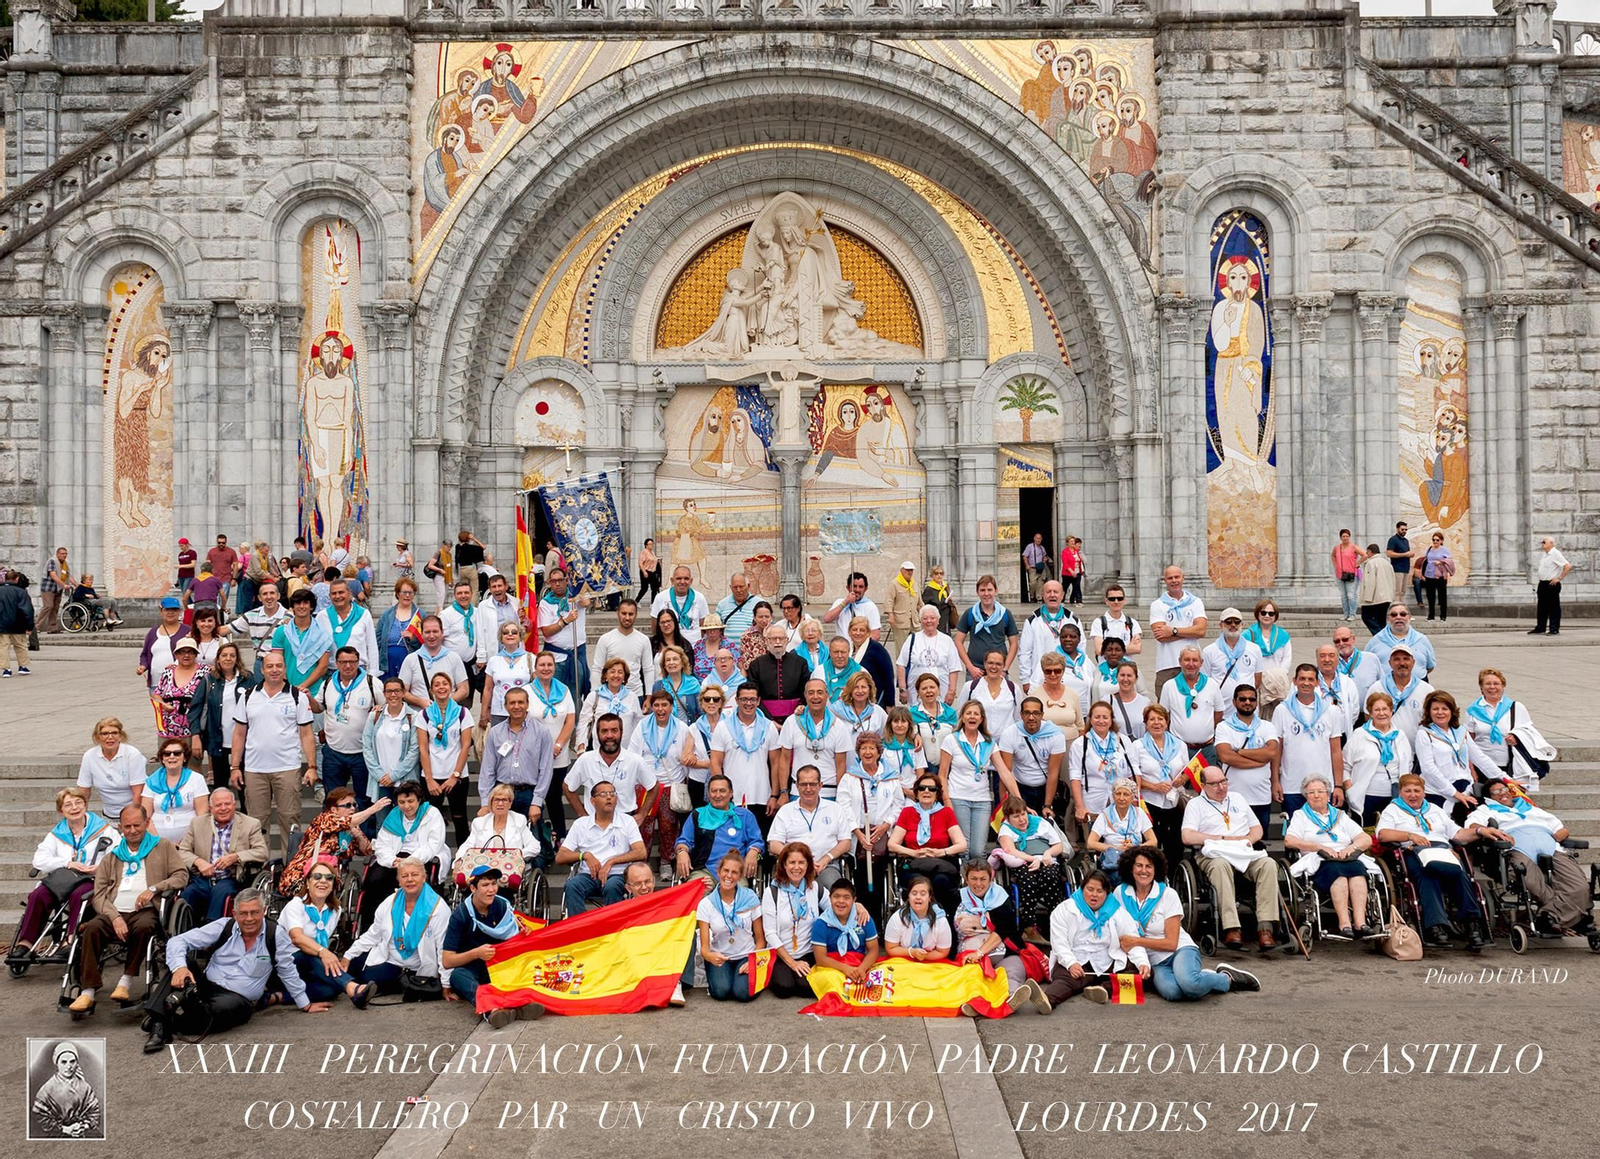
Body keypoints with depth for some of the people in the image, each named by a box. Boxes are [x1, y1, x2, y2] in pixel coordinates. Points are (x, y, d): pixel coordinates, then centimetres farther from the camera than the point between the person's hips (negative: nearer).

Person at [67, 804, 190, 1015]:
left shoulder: (164, 848, 19)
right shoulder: (111, 858, 24)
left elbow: (182, 875, 7)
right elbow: (98, 893, 11)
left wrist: (154, 889, -10)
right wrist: (114, 917, -9)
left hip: (145, 911, -2)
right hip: (115, 913, 2)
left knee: (144, 926, -38)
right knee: (91, 928, -30)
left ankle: (126, 981, -24)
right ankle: (88, 992, -31)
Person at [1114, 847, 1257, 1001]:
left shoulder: (1168, 895, -6)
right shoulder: (1120, 893, 0)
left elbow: (1171, 943, -8)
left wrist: (1137, 941, -18)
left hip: (1180, 950, -1)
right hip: (1155, 962, 1)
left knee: (1188, 982, -38)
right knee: (1171, 992, -36)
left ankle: (1227, 978, -7)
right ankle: (1199, 981, -5)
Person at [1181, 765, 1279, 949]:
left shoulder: (1237, 799, 27)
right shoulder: (1195, 805, 11)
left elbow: (1258, 829, 26)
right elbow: (1187, 837, -4)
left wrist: (1247, 840, 2)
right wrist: (1223, 839, -3)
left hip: (1245, 854, 4)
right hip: (1213, 855, -4)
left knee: (1268, 864, -28)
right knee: (1220, 866, -40)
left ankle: (1265, 927, -34)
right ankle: (1231, 928, -46)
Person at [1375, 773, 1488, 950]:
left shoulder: (1435, 810, 36)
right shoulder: (1392, 810, 23)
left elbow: (1457, 834, 29)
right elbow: (1382, 834, 3)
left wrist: (1479, 832, 11)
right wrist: (1410, 836, -8)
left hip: (1443, 850, 4)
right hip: (1413, 852, -4)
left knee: (1459, 873, -32)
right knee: (1427, 876, -39)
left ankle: (1472, 924, -39)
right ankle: (1436, 925, -51)